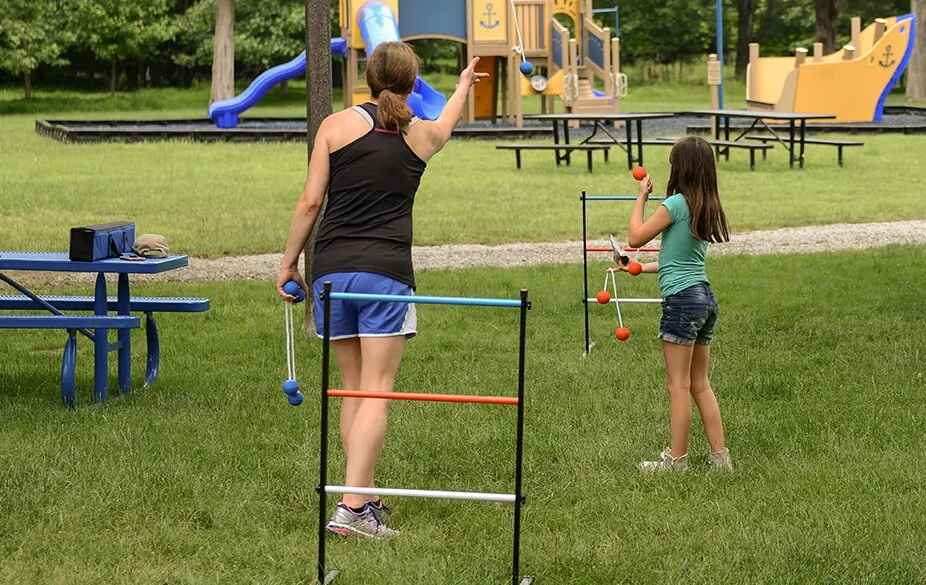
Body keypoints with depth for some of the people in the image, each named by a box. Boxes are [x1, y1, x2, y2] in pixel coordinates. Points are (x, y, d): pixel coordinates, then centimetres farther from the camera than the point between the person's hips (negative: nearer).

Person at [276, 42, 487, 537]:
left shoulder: (336, 126, 4)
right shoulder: (422, 136, 9)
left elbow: (310, 202, 0)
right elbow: (447, 122, 34)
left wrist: (289, 262, 10)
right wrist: (464, 84, 55)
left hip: (332, 269, 2)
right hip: (386, 272, -2)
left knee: (351, 389, 13)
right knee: (377, 391, -5)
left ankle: (363, 497, 17)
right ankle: (352, 507, -15)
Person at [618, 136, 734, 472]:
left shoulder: (676, 204, -14)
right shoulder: (708, 208, 12)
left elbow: (636, 238, -6)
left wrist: (642, 197, 4)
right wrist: (640, 268, 28)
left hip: (682, 299, -8)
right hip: (705, 297, 8)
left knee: (678, 384, -1)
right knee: (701, 384, 14)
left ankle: (677, 458, 3)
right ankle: (720, 456, 14)